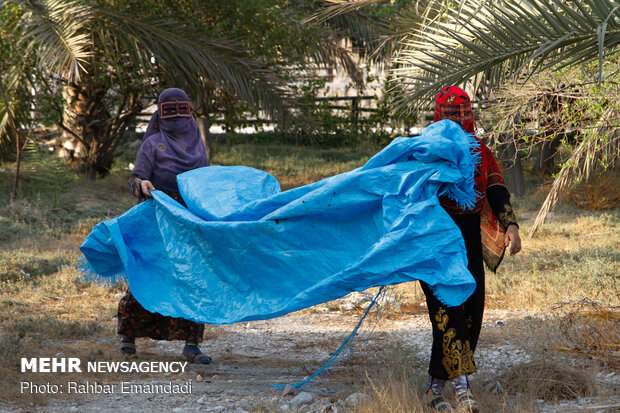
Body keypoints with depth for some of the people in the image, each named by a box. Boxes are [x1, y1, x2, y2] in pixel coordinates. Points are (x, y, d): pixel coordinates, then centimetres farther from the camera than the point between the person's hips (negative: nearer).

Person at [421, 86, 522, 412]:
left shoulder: (481, 152, 13)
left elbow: (497, 192, 8)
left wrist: (510, 226, -8)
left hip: (470, 243, 5)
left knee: (471, 314, 2)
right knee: (448, 311, -16)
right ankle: (461, 387, -22)